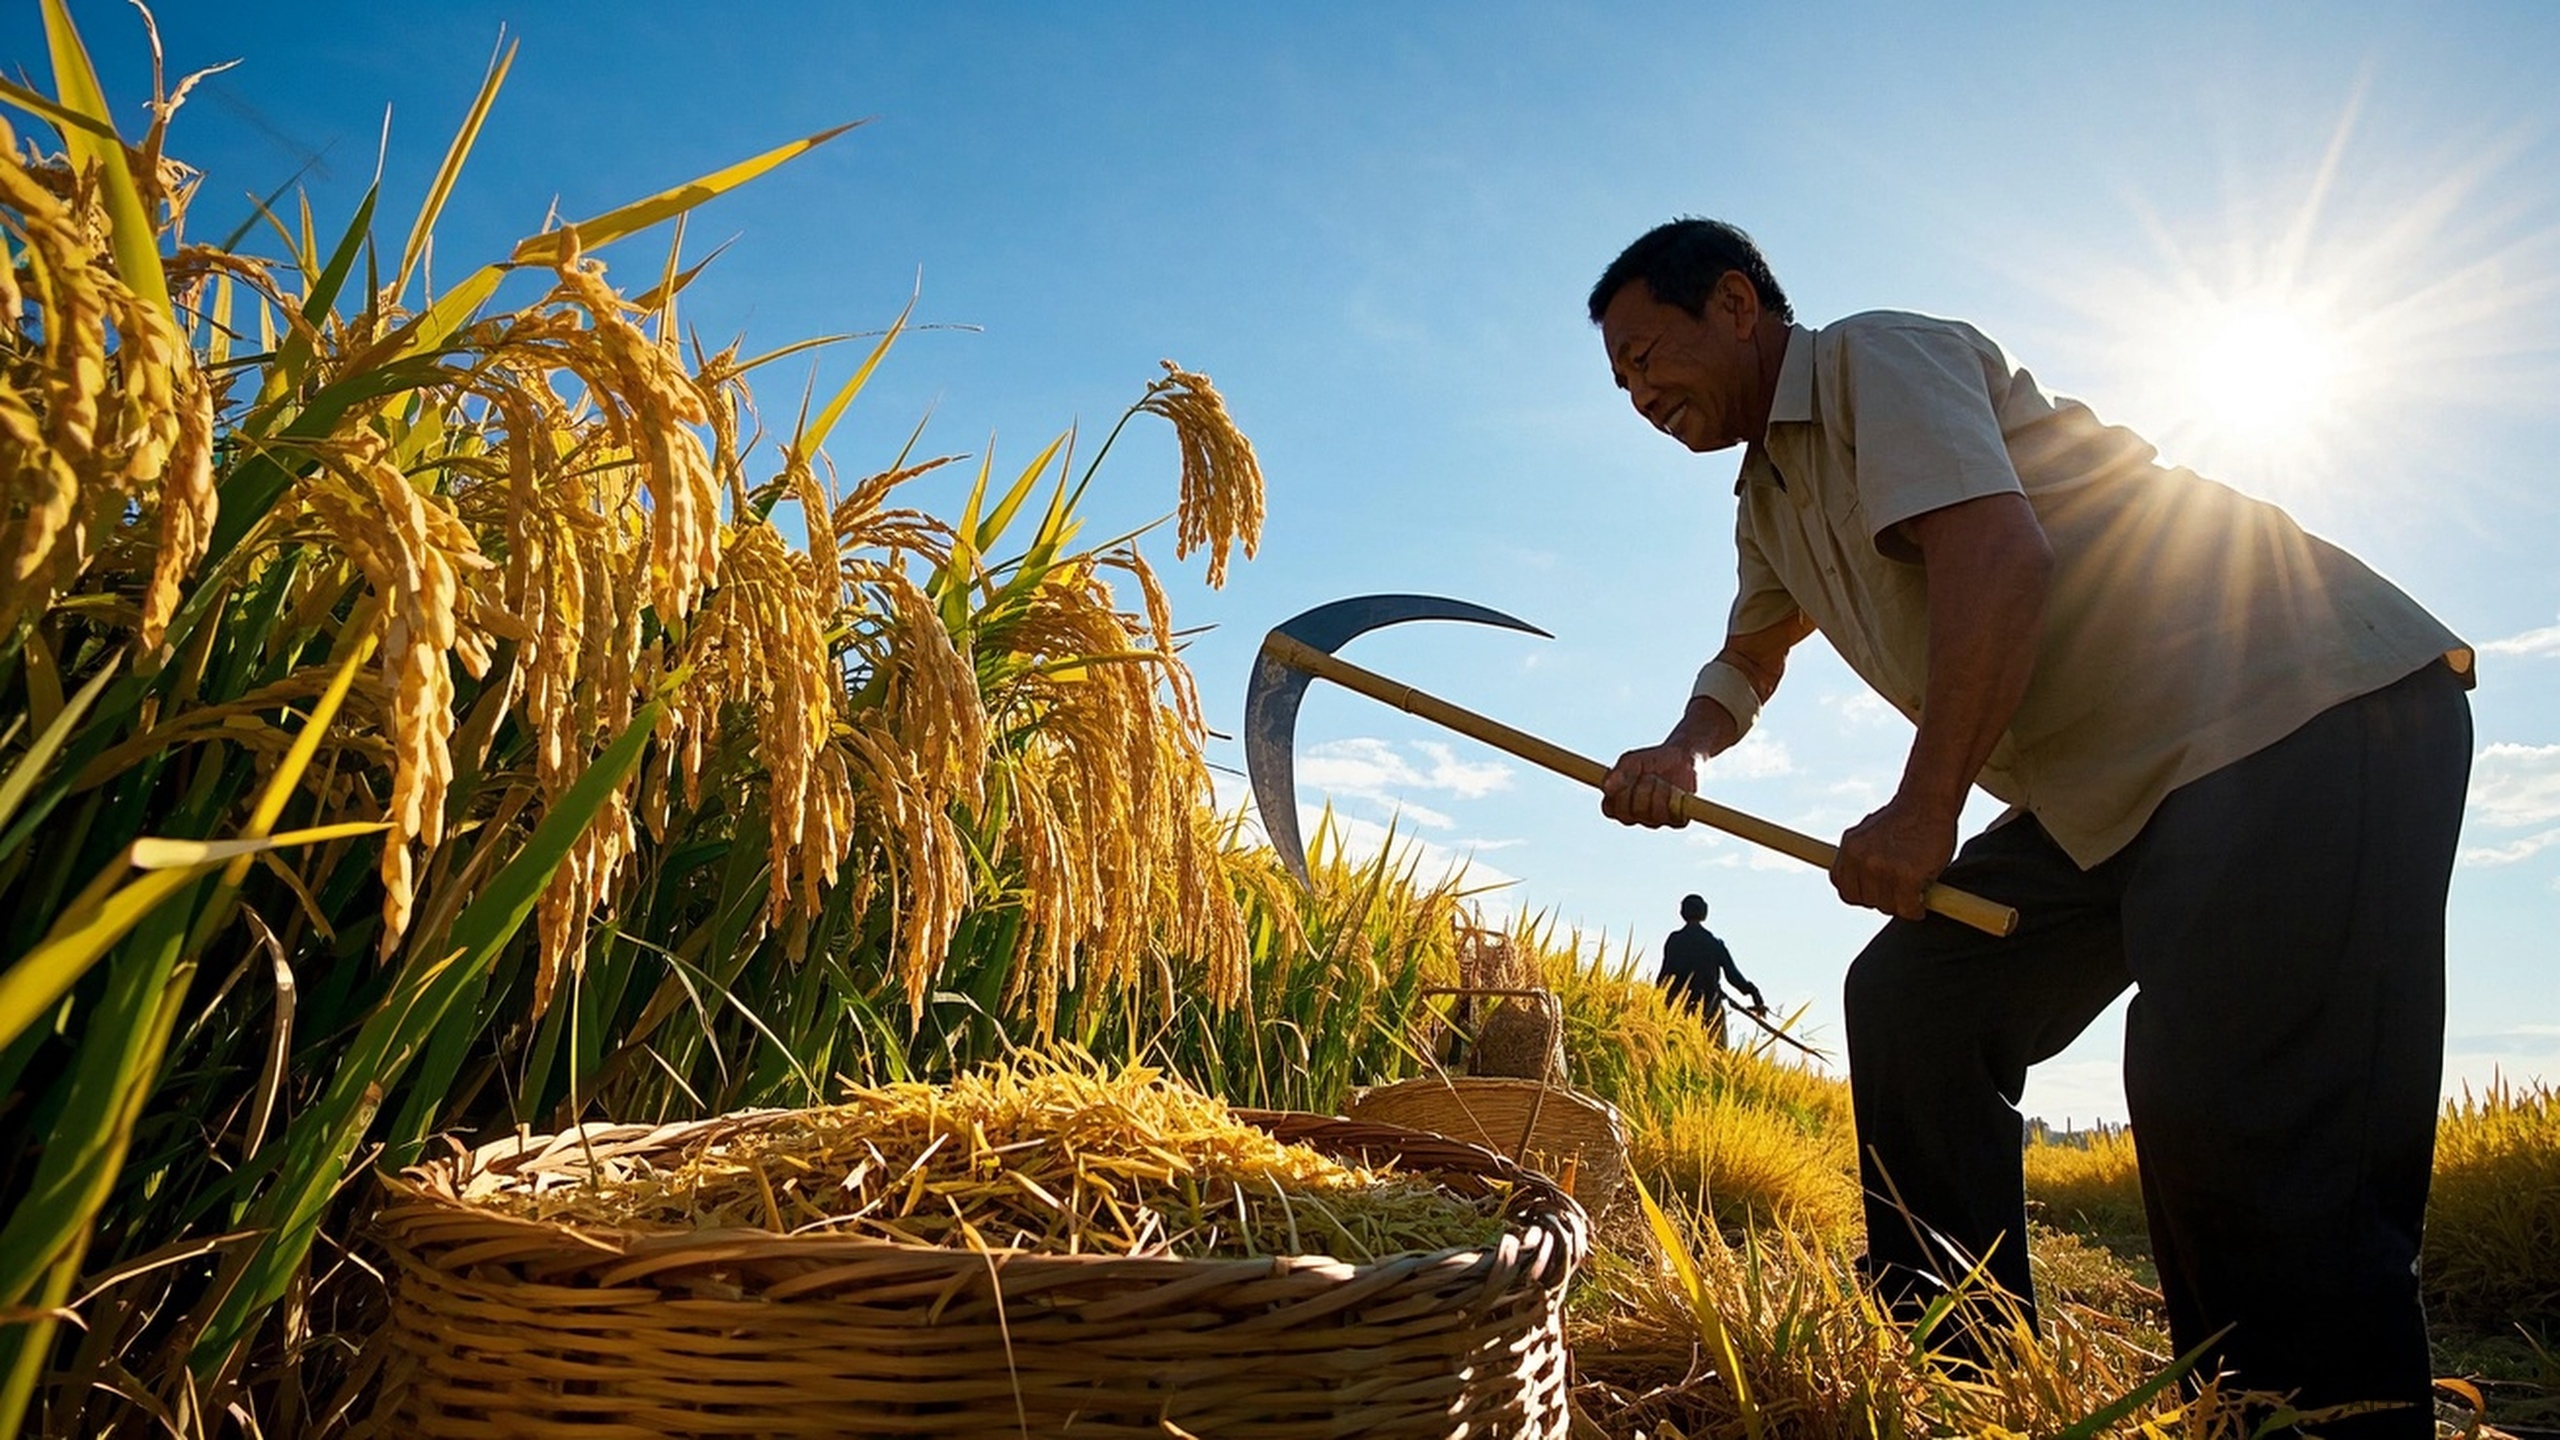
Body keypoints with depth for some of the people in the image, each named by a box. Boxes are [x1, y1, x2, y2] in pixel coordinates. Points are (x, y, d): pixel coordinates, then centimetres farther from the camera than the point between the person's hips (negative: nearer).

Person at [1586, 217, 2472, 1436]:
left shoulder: (1876, 356, -11)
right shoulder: (1769, 499, 18)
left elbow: (1998, 554, -25)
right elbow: (1749, 658, 30)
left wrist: (1925, 808, -24)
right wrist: (1686, 748, 7)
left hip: (2316, 715, -10)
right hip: (2116, 787, 10)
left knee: (2236, 1124, -21)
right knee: (1911, 1000, 6)